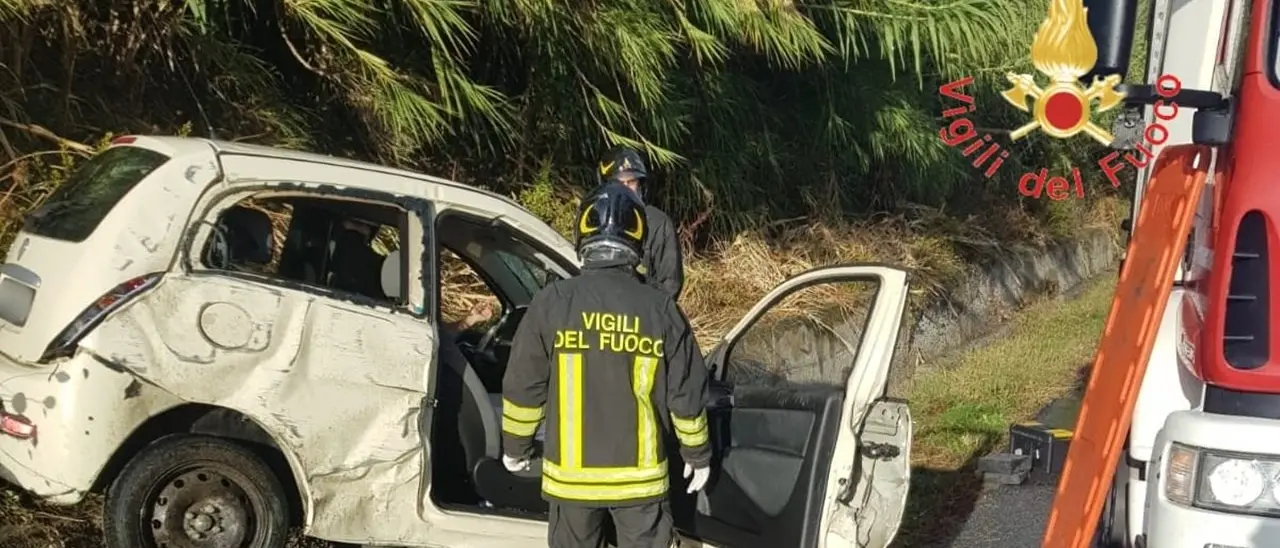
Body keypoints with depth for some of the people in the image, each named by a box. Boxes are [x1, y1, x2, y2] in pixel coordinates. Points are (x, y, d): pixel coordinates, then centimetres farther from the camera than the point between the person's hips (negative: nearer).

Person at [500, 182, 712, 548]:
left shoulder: (552, 303, -10)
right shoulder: (660, 309, -9)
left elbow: (523, 388, -4)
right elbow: (687, 394, -2)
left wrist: (516, 446, 12)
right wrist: (697, 453, 12)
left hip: (571, 471, 0)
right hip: (640, 472, 0)